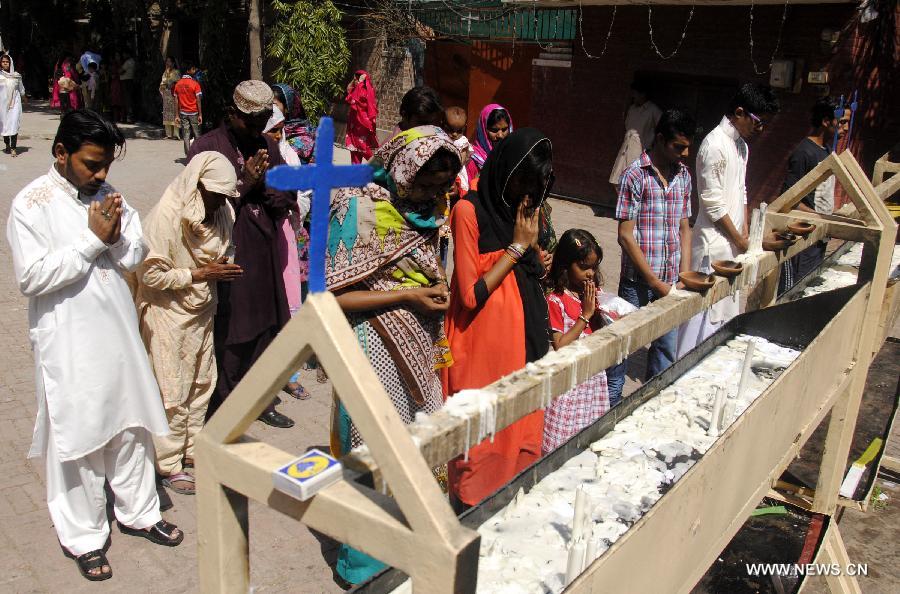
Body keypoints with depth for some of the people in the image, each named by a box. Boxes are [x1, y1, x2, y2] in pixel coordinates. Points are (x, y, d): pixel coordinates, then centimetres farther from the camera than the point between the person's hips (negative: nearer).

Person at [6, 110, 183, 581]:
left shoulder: (107, 196, 5)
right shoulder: (30, 204, -10)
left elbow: (136, 256, 8)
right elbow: (31, 278, -18)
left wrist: (115, 237, -14)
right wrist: (92, 239, -18)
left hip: (118, 333, 5)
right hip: (69, 343, -5)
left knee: (131, 426, 15)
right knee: (78, 436, 6)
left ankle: (138, 512, 34)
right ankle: (84, 537, 24)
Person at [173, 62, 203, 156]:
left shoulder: (177, 84, 4)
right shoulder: (195, 84, -10)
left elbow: (176, 101, 4)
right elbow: (198, 100, -12)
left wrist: (177, 116, 7)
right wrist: (200, 114, -7)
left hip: (183, 113, 4)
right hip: (194, 113, -4)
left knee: (186, 136, 5)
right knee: (197, 135, 5)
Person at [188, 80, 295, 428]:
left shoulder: (268, 148, 11)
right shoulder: (207, 147, -6)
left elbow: (285, 202, 9)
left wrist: (265, 182, -10)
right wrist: (244, 183, -15)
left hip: (263, 257, 6)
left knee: (265, 330, 14)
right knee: (227, 338, 1)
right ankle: (220, 410, 17)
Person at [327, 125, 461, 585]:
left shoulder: (426, 211, 8)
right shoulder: (361, 210, -14)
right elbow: (332, 297, -16)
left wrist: (438, 288, 6)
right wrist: (407, 295, -18)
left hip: (420, 349, 7)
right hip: (377, 347, -7)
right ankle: (367, 565, 24)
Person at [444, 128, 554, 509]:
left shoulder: (526, 209, 9)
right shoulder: (469, 210, -13)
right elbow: (471, 294, -17)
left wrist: (535, 242, -1)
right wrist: (518, 246, -15)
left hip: (524, 341, 7)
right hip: (483, 348, -7)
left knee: (522, 437, 14)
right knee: (480, 440, 2)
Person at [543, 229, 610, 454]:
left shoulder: (596, 294, 6)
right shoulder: (555, 300, -13)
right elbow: (560, 346, -18)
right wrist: (585, 315, -19)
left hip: (594, 376, 6)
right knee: (564, 444, -1)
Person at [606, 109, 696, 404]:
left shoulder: (684, 175, 7)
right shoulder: (635, 175, -12)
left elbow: (684, 228, 13)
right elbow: (625, 236, -13)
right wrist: (655, 282, -13)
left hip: (670, 282, 6)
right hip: (638, 282, -5)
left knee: (666, 346, 15)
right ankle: (611, 402, 23)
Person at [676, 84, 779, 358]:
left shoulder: (741, 144, 13)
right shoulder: (715, 145, -17)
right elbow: (713, 203, -18)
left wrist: (745, 231, 9)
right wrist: (738, 239, -9)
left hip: (733, 243, 10)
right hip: (714, 244, -10)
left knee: (726, 310, 15)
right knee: (704, 314, -5)